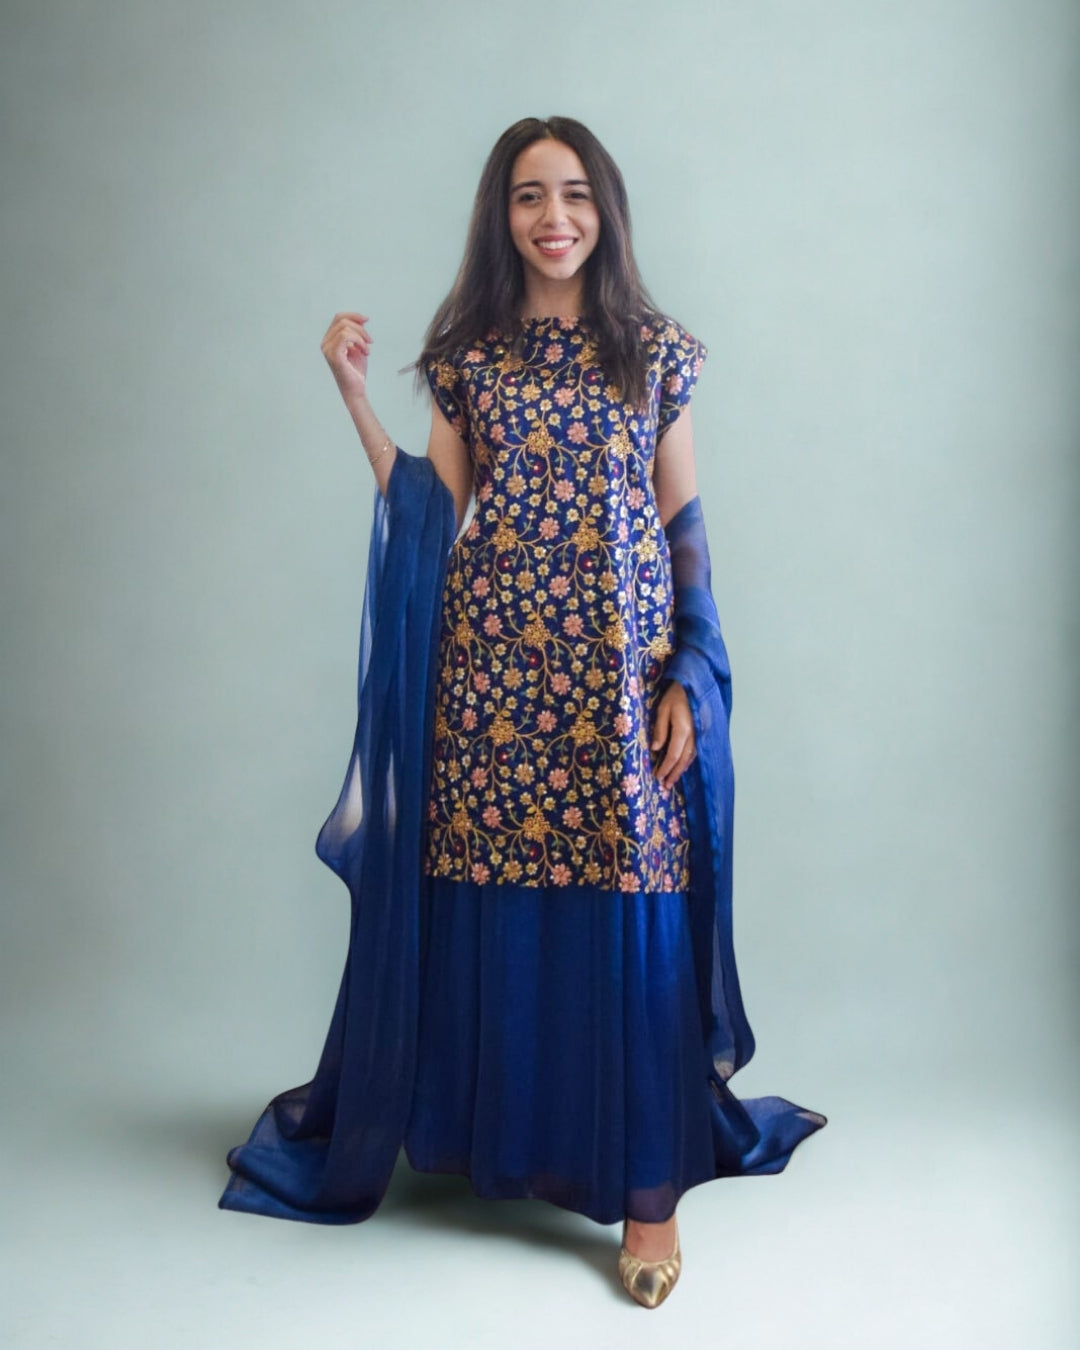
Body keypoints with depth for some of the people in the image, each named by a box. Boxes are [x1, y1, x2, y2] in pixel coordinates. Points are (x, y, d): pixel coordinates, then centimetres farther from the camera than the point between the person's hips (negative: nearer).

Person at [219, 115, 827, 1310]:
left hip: (622, 667, -1)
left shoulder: (656, 352, 6)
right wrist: (356, 399, -2)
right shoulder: (468, 354, 9)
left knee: (632, 919, -1)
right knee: (495, 907, 6)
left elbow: (685, 526, 5)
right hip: (492, 666, 2)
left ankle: (647, 1186, 12)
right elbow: (431, 515, 5)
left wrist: (689, 680, -3)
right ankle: (505, 1136, 28)